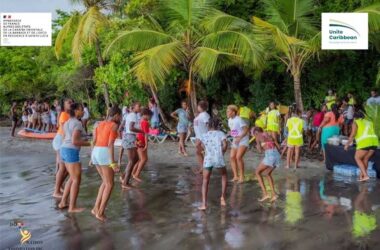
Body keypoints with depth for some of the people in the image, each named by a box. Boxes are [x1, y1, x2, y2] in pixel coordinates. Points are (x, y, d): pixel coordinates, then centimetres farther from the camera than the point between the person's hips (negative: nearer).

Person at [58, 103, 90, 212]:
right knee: (77, 179, -2)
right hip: (71, 152, -10)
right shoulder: (77, 123, -15)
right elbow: (74, 141, -21)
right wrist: (88, 143, -10)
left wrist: (82, 141, 23)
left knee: (73, 178, 19)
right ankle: (72, 207, 1)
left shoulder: (67, 122, 15)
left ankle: (63, 202, 21)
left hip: (65, 150, 10)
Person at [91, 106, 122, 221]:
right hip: (105, 155, -8)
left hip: (96, 153, 8)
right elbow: (110, 144, -15)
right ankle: (100, 212, -1)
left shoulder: (99, 124, 15)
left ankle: (96, 208, 13)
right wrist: (113, 163, -16)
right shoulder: (114, 125, -7)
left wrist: (92, 158, 21)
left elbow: (94, 141, 13)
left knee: (106, 182, 20)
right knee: (110, 185, 4)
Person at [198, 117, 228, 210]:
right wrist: (221, 153, 9)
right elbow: (225, 145, -6)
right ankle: (223, 198, 26)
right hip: (219, 159, -1)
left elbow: (204, 147, 12)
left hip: (208, 160, 1)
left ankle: (204, 203, -2)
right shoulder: (220, 133, 9)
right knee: (224, 175, 27)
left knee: (205, 181, 12)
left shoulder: (204, 135, 16)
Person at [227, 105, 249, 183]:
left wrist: (240, 138, -24)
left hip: (243, 140, -8)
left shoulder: (239, 119, -18)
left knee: (238, 157, -19)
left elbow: (246, 129, -18)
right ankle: (236, 176, 10)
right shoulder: (229, 120, 6)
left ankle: (241, 176, -7)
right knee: (232, 157, 0)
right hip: (235, 140, 8)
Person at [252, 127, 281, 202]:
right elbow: (278, 146, 20)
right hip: (277, 155, 7)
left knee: (257, 172, 14)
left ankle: (265, 194, 5)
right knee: (268, 173, 27)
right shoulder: (270, 134, 24)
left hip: (269, 156, -6)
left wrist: (257, 146, 23)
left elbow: (260, 150, 1)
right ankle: (273, 194, 17)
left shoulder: (258, 136, 7)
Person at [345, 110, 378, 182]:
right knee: (365, 159, 19)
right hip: (374, 142, 6)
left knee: (357, 158, 9)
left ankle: (365, 175, -3)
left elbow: (353, 135, -2)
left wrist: (347, 144, 5)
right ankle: (361, 176, 19)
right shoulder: (369, 122, 27)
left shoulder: (355, 122, 8)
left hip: (364, 143, -6)